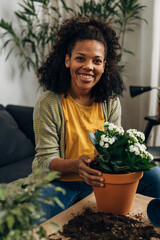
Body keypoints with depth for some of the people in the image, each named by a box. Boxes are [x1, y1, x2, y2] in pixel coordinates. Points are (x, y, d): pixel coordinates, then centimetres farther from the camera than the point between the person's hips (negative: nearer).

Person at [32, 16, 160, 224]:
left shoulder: (111, 102, -2)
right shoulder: (48, 104, -14)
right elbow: (46, 159, -15)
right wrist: (76, 165, -37)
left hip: (96, 182, 4)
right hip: (57, 181, -3)